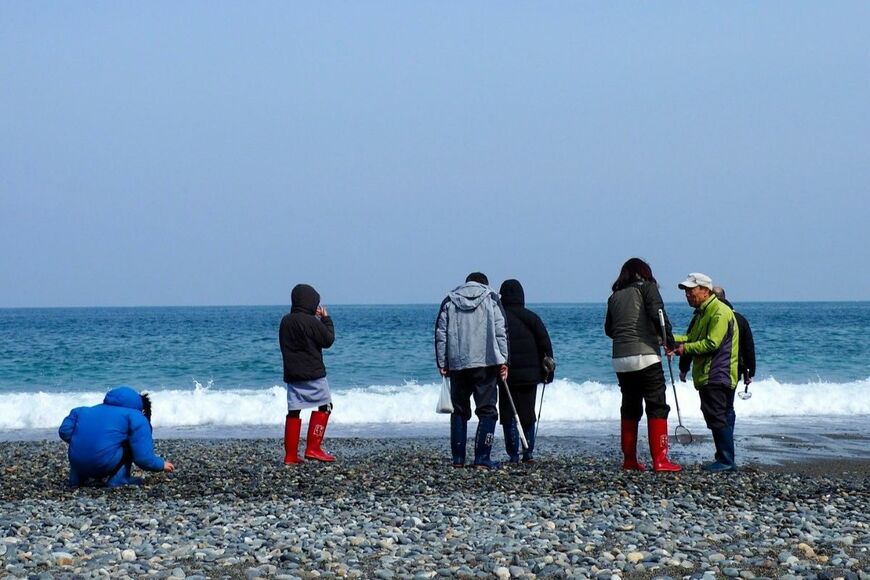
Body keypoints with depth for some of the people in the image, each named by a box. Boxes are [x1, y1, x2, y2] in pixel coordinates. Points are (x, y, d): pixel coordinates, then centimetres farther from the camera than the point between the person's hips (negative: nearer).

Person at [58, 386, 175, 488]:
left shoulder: (93, 410, 25)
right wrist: (162, 464, 17)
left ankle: (77, 477, 23)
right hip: (104, 466, -6)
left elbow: (64, 431, 17)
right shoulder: (138, 418, 5)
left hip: (77, 464, 6)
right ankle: (119, 479, 4)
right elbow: (143, 458, -2)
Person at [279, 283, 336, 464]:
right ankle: (313, 448, -2)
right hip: (313, 374, -7)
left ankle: (290, 455, 5)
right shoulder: (311, 322, -14)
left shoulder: (285, 321, 7)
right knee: (324, 406, 6)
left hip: (292, 373, 7)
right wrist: (326, 318, 6)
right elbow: (328, 340, -7)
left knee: (293, 411, 7)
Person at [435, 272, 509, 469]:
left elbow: (440, 334, 7)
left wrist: (442, 363, 9)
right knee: (487, 410, 0)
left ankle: (458, 459, 9)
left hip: (457, 364, 2)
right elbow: (501, 332, -1)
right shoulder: (491, 298, 7)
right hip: (486, 363, -2)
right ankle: (482, 459, -8)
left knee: (459, 411, 12)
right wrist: (503, 361, 0)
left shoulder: (449, 301, 12)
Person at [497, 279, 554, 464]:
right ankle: (528, 453, 11)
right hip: (530, 374, 2)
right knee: (528, 414, 11)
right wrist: (548, 370, 8)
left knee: (508, 414, 2)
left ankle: (513, 454, -4)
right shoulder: (532, 318, 3)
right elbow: (545, 345, 3)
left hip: (507, 374, -2)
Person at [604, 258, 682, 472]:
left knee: (630, 408, 14)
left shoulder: (615, 296, 16)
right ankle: (660, 459, -9)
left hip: (620, 359, 6)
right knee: (657, 407, -2)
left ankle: (629, 460, 14)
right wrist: (669, 340, -4)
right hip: (645, 356, -6)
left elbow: (609, 329, 19)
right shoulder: (646, 287, 2)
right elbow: (657, 314, -13)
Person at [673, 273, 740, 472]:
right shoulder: (702, 312, 19)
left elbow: (712, 343, -20)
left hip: (717, 376, -10)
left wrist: (685, 348, -14)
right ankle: (726, 459, 17)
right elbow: (692, 337, 17)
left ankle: (726, 461, -7)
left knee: (717, 418, -10)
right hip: (707, 376, 10)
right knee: (723, 417, 12)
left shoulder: (720, 312, -14)